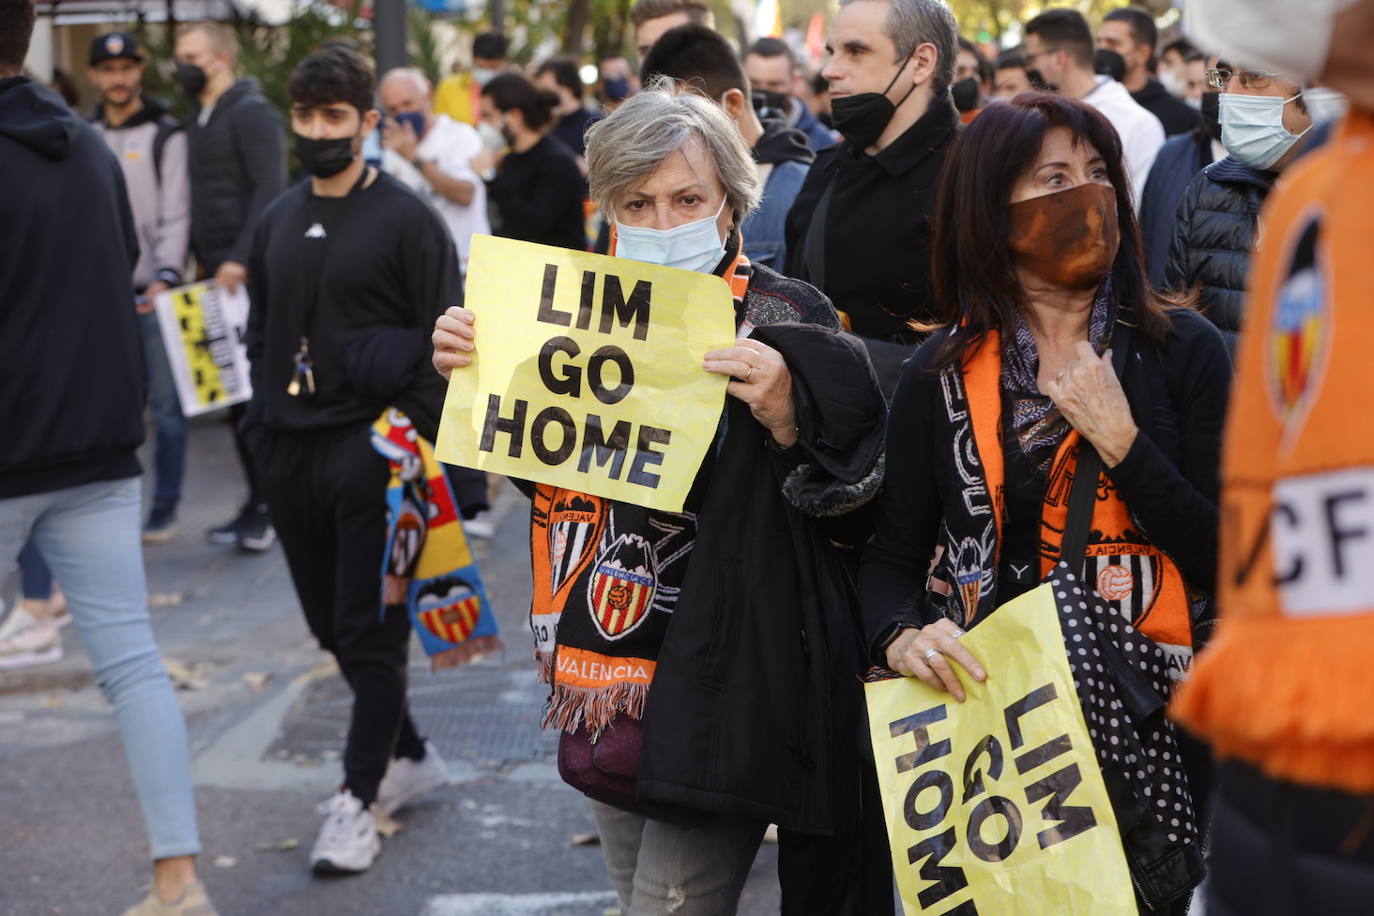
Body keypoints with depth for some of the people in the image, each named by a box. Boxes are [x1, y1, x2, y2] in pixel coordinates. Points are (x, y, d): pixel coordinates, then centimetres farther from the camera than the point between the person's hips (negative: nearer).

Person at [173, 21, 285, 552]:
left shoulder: (251, 113, -7)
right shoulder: (197, 120, 19)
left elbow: (269, 190, -17)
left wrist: (241, 258, -23)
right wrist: (199, 260, 12)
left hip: (251, 275, -8)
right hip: (217, 274, 8)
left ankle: (271, 507, 0)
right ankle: (258, 503, 15)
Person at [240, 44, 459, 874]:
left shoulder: (407, 220, -5)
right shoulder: (278, 222, 13)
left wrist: (422, 436, -13)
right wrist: (263, 425, 12)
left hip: (373, 448, -6)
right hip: (292, 453, 7)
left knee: (370, 633, -5)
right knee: (332, 624, 13)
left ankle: (361, 799, 0)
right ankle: (409, 756, 29)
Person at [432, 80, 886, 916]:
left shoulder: (787, 320, -8)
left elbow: (854, 503, -12)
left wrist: (785, 419, -30)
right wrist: (471, 375, 1)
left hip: (720, 680, -6)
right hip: (604, 662, 6)